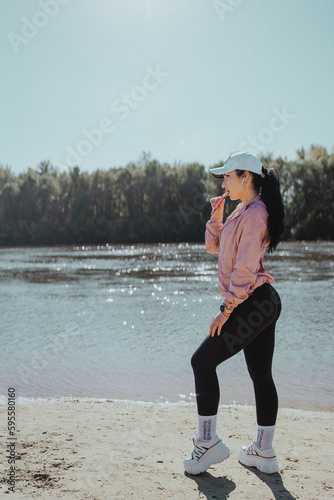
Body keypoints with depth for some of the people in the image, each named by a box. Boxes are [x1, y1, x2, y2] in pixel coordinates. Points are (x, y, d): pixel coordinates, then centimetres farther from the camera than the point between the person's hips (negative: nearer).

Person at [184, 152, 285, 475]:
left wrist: (226, 309, -18)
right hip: (263, 304, 10)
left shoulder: (254, 214, -14)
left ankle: (207, 441, 3)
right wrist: (217, 216, 9)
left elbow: (245, 268, -20)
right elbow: (213, 246, 23)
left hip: (252, 304, -10)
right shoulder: (243, 211, 18)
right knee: (261, 375, 11)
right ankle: (264, 452, 20)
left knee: (203, 361, -4)